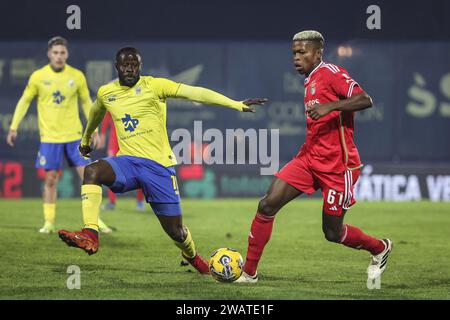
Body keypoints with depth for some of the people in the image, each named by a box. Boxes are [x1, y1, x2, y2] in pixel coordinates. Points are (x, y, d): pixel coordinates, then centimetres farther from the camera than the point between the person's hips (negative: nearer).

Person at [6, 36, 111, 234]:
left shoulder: (77, 76, 0)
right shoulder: (38, 77, -3)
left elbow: (86, 102, 10)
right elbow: (25, 101, 7)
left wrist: (94, 130, 7)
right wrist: (14, 127, 2)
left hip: (74, 136, 1)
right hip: (49, 137, -1)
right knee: (50, 179, 0)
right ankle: (49, 223, 9)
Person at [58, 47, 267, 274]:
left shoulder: (153, 85, -4)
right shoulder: (105, 93, 10)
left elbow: (194, 93, -15)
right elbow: (96, 113, 34)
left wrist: (236, 104, -23)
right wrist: (86, 139, 51)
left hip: (158, 164, -3)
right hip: (127, 161, 3)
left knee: (175, 229, 2)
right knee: (92, 171, -30)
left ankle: (192, 256, 37)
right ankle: (90, 236, -37)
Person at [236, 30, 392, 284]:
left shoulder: (330, 72, -11)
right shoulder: (311, 81, 16)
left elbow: (365, 100, -23)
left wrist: (329, 106, -32)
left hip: (337, 165, -8)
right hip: (309, 159, 8)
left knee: (333, 232, 3)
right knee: (268, 205, -9)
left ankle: (380, 249, 31)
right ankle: (249, 273, -2)